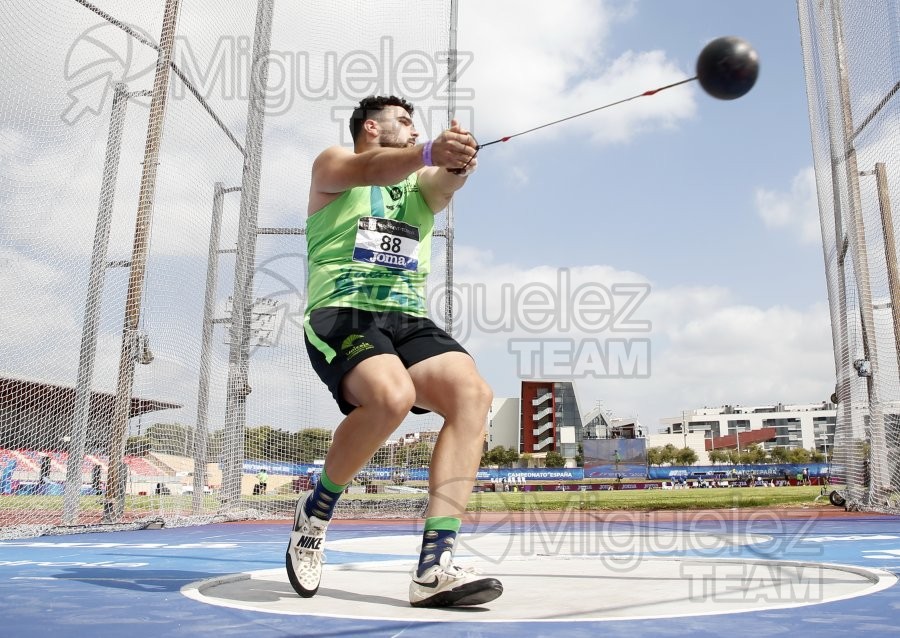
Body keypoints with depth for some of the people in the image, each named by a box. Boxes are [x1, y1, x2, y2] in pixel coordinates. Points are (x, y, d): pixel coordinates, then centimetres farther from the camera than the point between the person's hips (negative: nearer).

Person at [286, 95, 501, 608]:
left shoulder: (421, 187, 25)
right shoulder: (332, 164, 14)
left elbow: (449, 180, -1)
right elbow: (368, 169, -12)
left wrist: (457, 158, -25)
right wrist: (429, 152, -31)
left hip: (410, 321, 5)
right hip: (341, 314, -5)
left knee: (473, 393, -23)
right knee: (392, 396, -34)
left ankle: (435, 566, -26)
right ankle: (316, 511, -5)